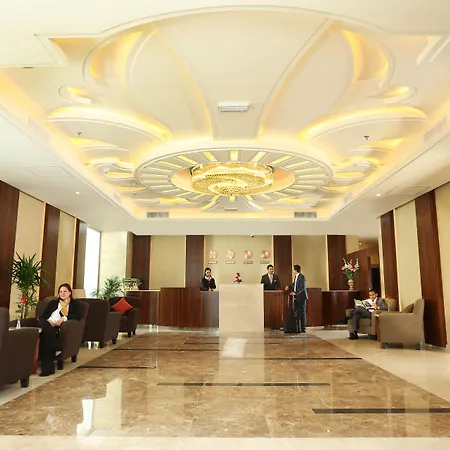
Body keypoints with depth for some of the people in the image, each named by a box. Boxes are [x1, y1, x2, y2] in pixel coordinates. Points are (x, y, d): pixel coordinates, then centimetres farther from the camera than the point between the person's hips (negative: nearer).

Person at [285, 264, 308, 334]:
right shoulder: (296, 276, 12)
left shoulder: (302, 277, -15)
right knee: (295, 312, 10)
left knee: (302, 312, -3)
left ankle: (303, 329, 3)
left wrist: (295, 293, -30)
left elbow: (302, 287, -22)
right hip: (296, 298, 9)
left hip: (301, 297, -9)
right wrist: (289, 286, 10)